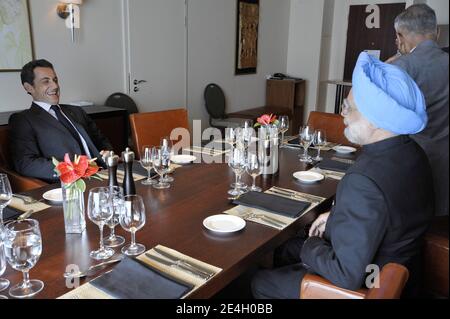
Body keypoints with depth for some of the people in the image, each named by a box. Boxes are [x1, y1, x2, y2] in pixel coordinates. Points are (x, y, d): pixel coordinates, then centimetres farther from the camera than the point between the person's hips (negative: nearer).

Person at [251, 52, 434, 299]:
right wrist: (336, 216, 4)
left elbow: (348, 276, -31)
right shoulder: (411, 152, -7)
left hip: (361, 287, -8)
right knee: (284, 249, 23)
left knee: (260, 283, 9)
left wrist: (310, 248, -14)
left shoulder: (363, 181, -37)